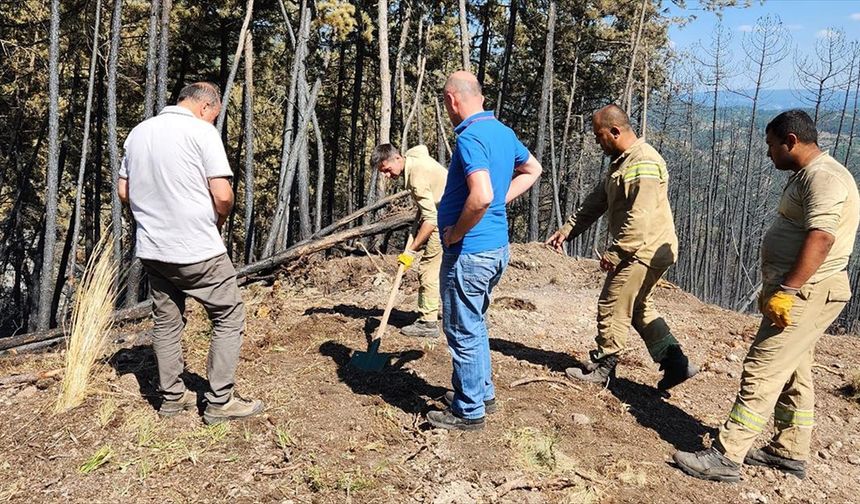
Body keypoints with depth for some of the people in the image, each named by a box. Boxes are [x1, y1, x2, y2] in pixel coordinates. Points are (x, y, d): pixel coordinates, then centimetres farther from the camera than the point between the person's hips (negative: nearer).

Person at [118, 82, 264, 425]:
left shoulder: (139, 132, 9)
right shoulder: (202, 131, -11)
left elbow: (124, 191, 15)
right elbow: (223, 195, -16)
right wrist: (217, 223, 3)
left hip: (152, 249, 7)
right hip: (199, 251, -7)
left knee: (166, 322, 17)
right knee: (229, 318, 6)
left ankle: (172, 396, 27)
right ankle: (219, 402, 7)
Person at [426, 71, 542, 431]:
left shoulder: (470, 137, -20)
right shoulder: (503, 131, 9)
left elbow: (481, 196, -33)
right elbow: (532, 170, 25)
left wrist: (455, 233, -17)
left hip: (469, 252, -9)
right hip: (497, 246, 10)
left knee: (463, 332, 4)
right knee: (474, 325, 23)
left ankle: (469, 411, 17)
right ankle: (483, 392, 37)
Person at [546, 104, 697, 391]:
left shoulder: (643, 163, -20)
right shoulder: (621, 162, 14)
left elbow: (638, 219, -27)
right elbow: (595, 203, 16)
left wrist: (614, 254, -22)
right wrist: (567, 231, 9)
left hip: (644, 251, -11)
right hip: (641, 251, 11)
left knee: (613, 306, -1)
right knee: (638, 307, 18)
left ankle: (603, 367, 13)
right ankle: (675, 363, 21)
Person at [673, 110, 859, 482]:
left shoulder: (825, 177, -16)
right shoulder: (806, 176, 18)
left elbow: (820, 239, -28)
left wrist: (785, 292, -31)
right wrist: (773, 288, 22)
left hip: (807, 294, -11)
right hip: (797, 292, 11)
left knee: (761, 373, -12)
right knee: (792, 375, 16)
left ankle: (726, 457, -10)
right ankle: (790, 452, 27)